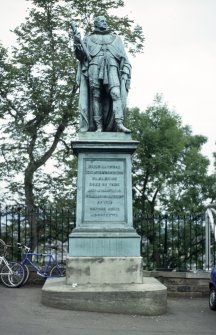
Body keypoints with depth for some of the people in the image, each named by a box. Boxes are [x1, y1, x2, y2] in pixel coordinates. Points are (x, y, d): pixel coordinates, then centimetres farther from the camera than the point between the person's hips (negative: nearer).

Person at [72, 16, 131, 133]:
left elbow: (124, 57, 20)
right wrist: (77, 43, -7)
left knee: (116, 94, -20)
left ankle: (119, 124, -32)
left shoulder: (115, 38, 28)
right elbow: (81, 55, 13)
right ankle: (99, 126, -14)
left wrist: (125, 73, 4)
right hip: (94, 66, 0)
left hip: (111, 67, 0)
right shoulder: (88, 38, 25)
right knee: (96, 96, -10)